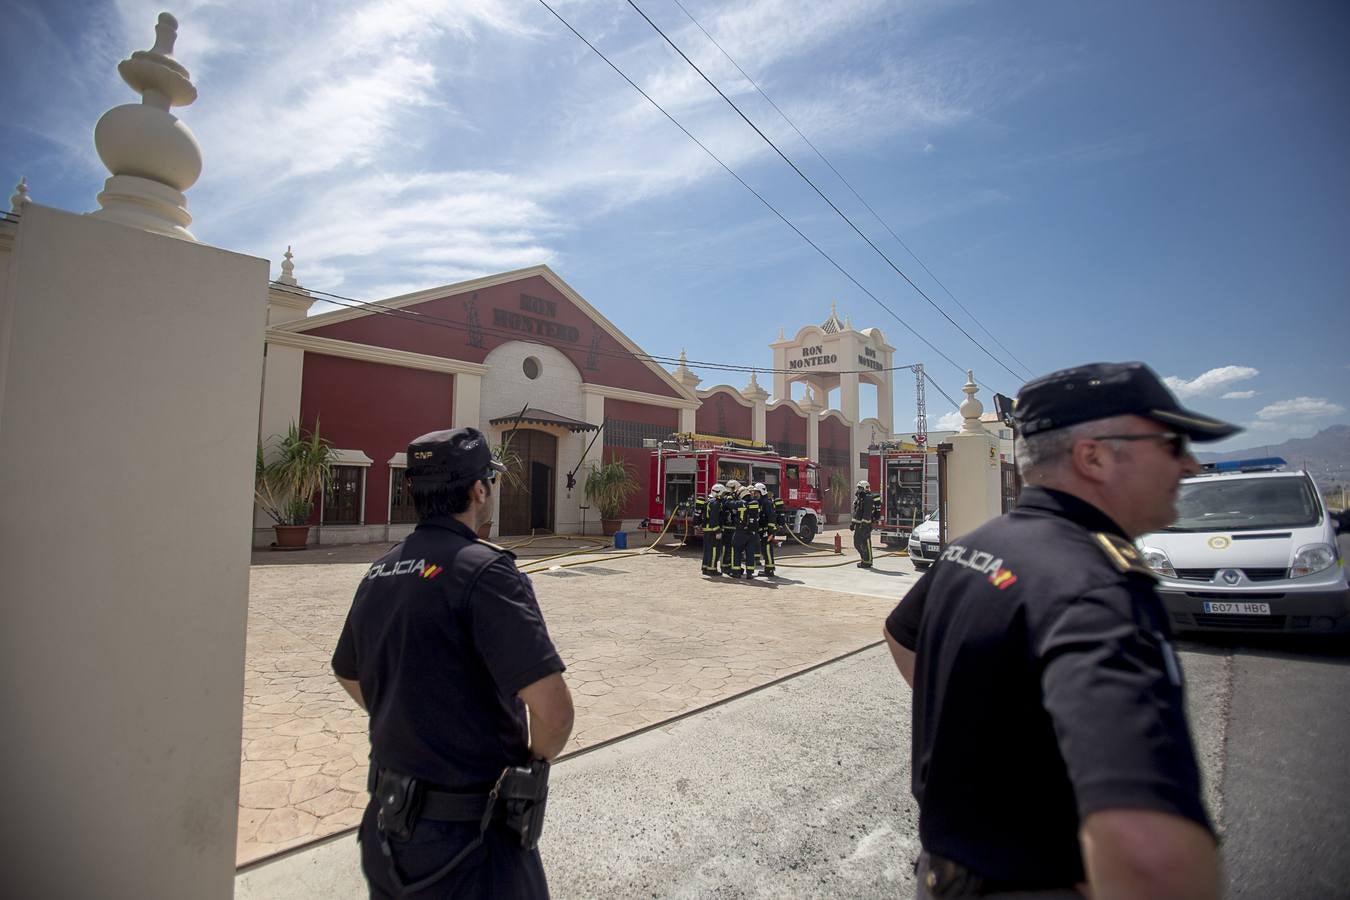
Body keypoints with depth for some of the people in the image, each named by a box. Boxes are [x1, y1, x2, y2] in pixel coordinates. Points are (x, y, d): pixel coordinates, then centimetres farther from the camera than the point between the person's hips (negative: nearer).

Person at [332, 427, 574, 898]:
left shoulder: (380, 571, 1)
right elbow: (553, 710, -29)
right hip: (468, 840, -7)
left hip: (388, 821, 7)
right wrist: (535, 762, -9)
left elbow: (348, 675, 18)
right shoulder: (483, 568, -23)